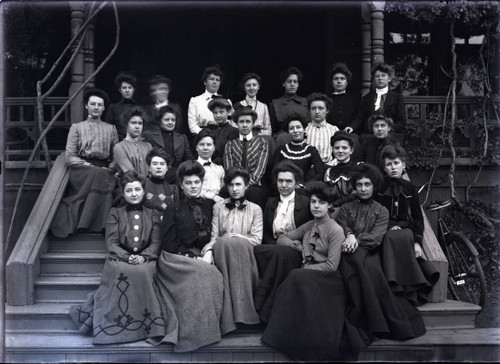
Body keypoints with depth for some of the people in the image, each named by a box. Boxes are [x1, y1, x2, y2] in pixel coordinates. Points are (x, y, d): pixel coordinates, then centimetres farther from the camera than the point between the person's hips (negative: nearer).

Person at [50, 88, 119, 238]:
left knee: (102, 178, -36)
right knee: (98, 176, -36)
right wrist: (91, 167, -9)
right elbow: (70, 157, 4)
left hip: (105, 170, 2)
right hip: (81, 171, -2)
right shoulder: (76, 127, 14)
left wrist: (109, 168, -7)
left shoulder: (111, 129, 21)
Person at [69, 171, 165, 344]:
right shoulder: (115, 214, 14)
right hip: (119, 259, 0)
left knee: (142, 271, -35)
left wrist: (143, 257, -15)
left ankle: (145, 325, -21)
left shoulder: (152, 215, 17)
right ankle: (119, 324, -20)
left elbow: (156, 243, 7)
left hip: (145, 260, 1)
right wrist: (127, 257, -17)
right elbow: (111, 242, 2)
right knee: (124, 271, -35)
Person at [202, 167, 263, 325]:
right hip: (222, 251, 1)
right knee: (225, 243, -35)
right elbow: (214, 236, 8)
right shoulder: (218, 207, 19)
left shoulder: (255, 209, 16)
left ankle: (242, 310, -34)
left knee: (236, 243, -36)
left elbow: (257, 239, 4)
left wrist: (235, 238, -10)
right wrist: (208, 251, -14)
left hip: (245, 253, 0)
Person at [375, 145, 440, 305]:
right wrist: (389, 226, -12)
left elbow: (418, 217, 9)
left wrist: (417, 242, -5)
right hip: (384, 230, -1)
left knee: (402, 238, -34)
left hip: (405, 229, 1)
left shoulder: (410, 187, 13)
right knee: (393, 238, -35)